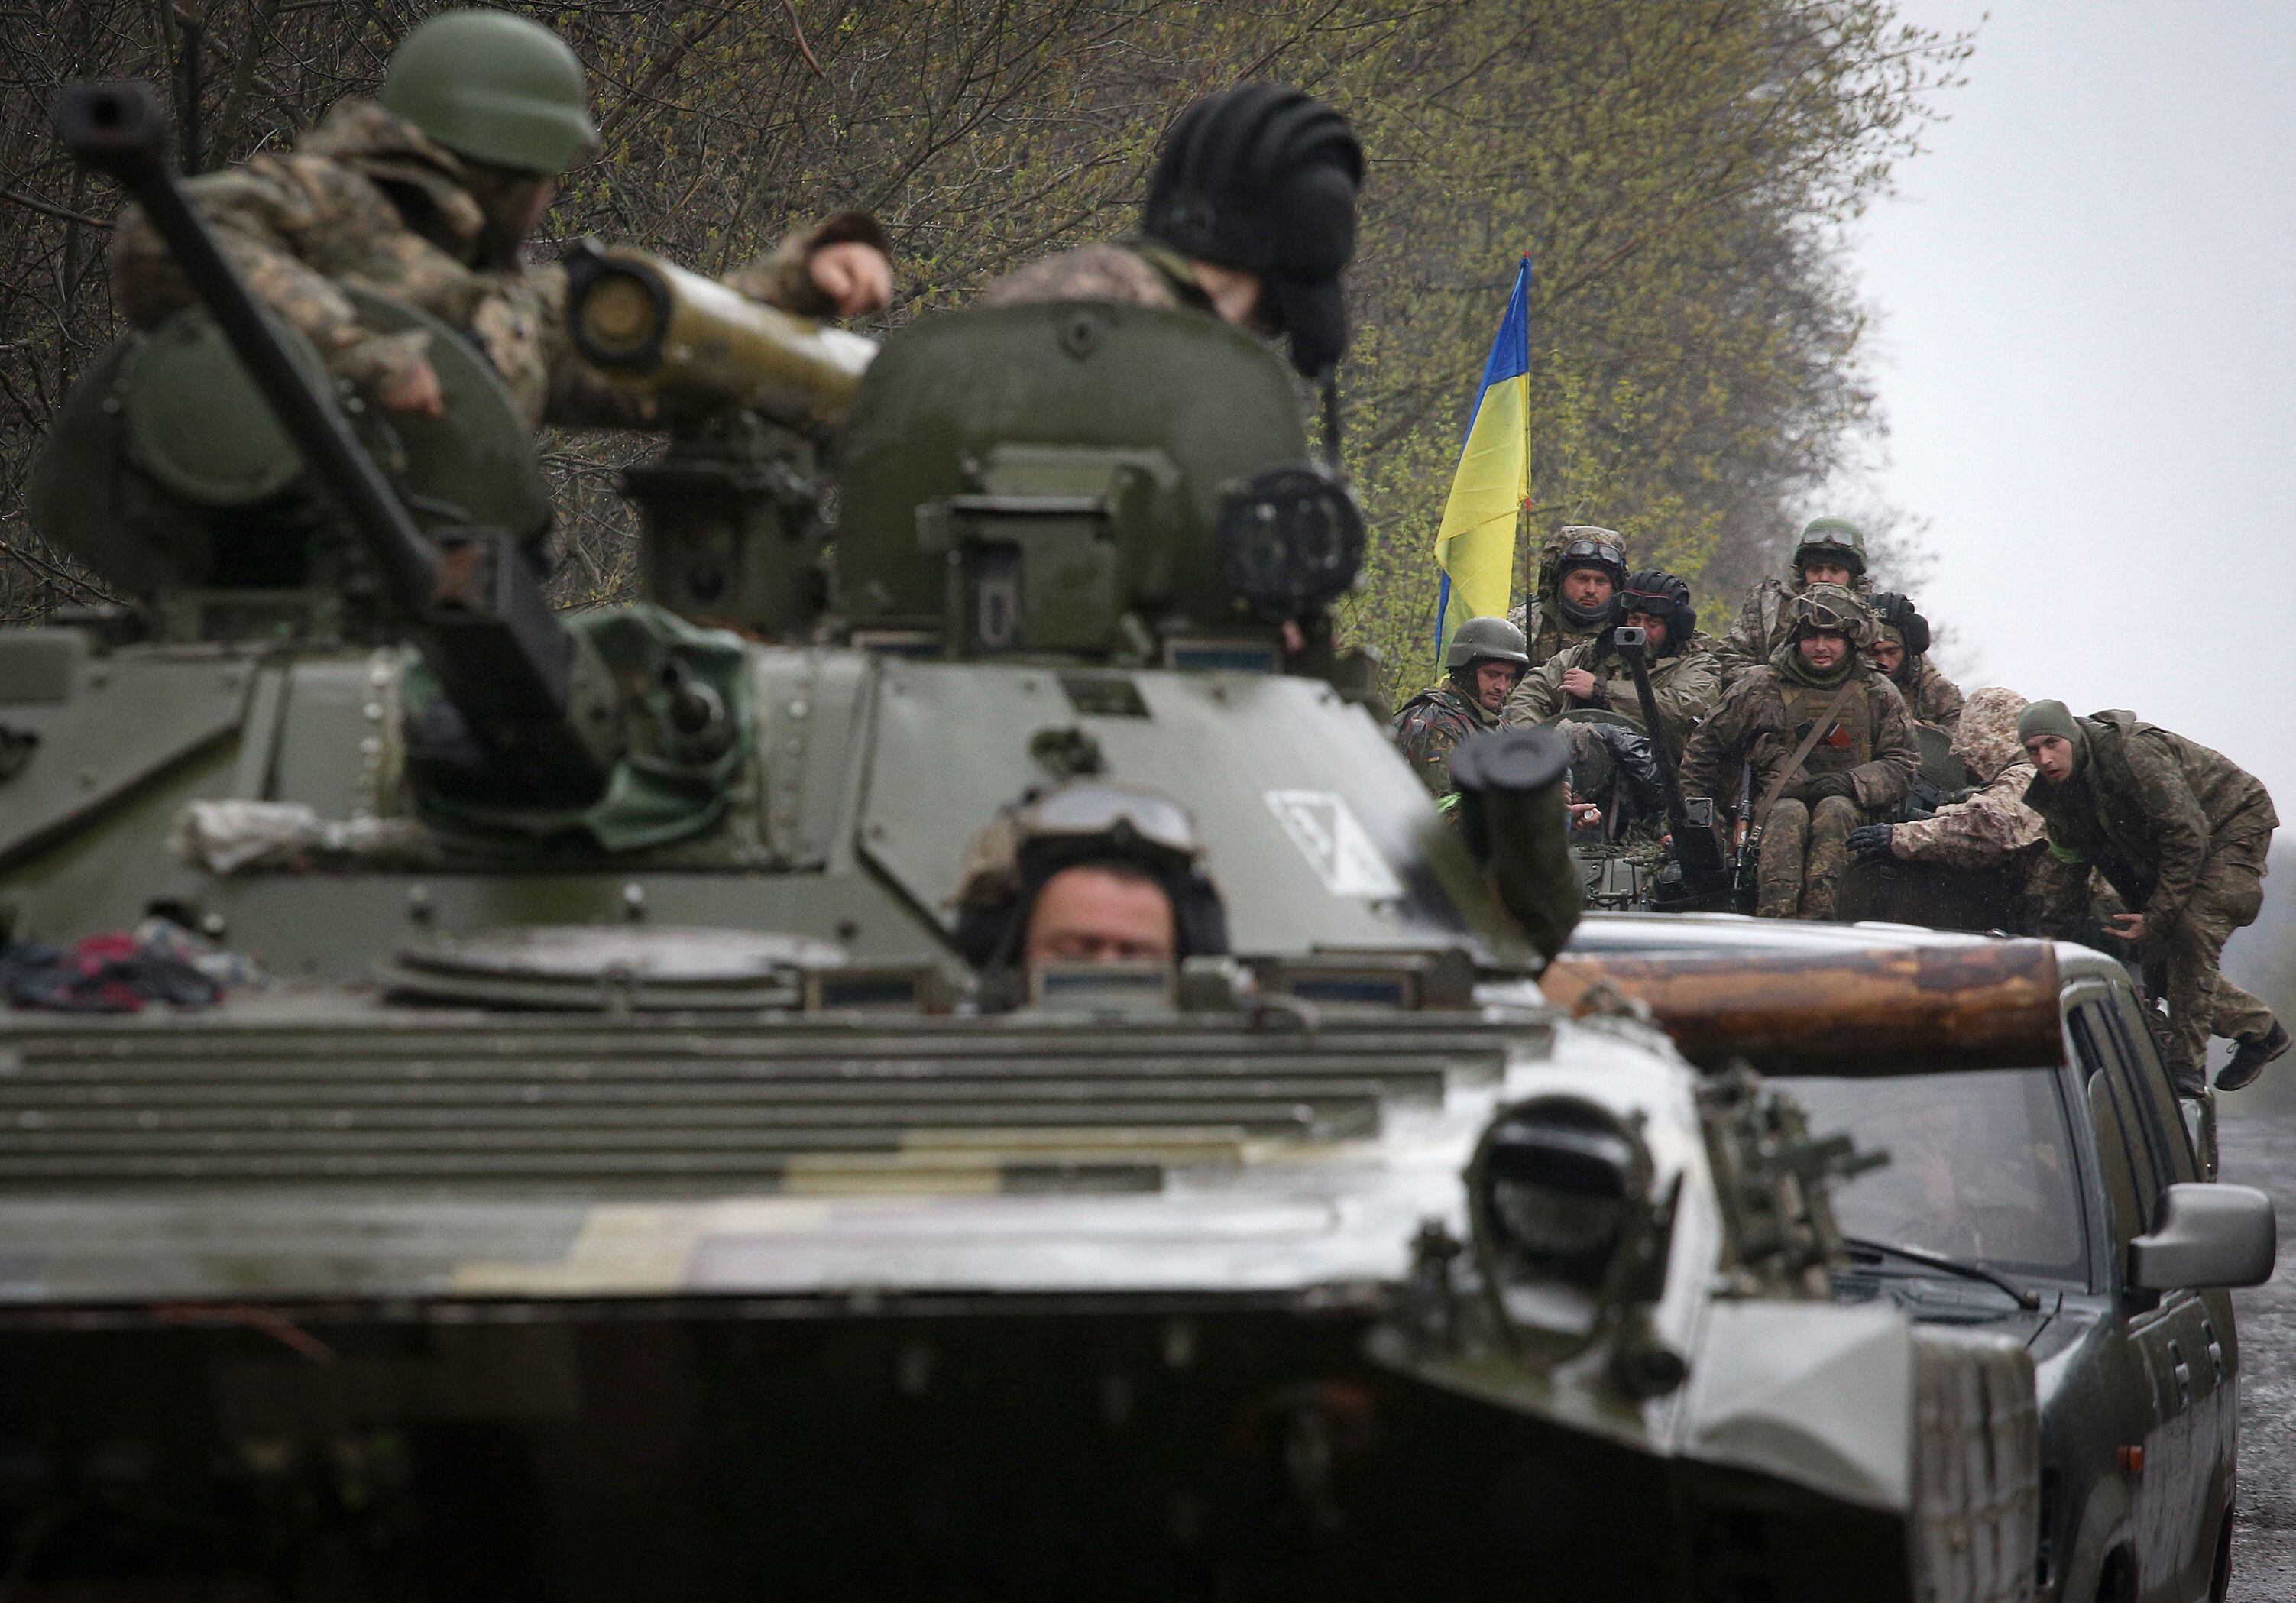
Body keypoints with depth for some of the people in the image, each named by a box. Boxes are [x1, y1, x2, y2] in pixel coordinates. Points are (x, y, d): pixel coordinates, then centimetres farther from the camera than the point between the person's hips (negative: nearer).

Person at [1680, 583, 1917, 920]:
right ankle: (1774, 919, -55)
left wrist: (1852, 783, -10)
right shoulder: (1761, 688, 10)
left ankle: (1816, 915, -51)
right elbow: (1706, 749, 19)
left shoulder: (1878, 695, 12)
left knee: (1834, 810, -35)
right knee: (1789, 814, -36)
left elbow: (1902, 764, 8)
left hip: (1851, 809, 0)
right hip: (1776, 801, 0)